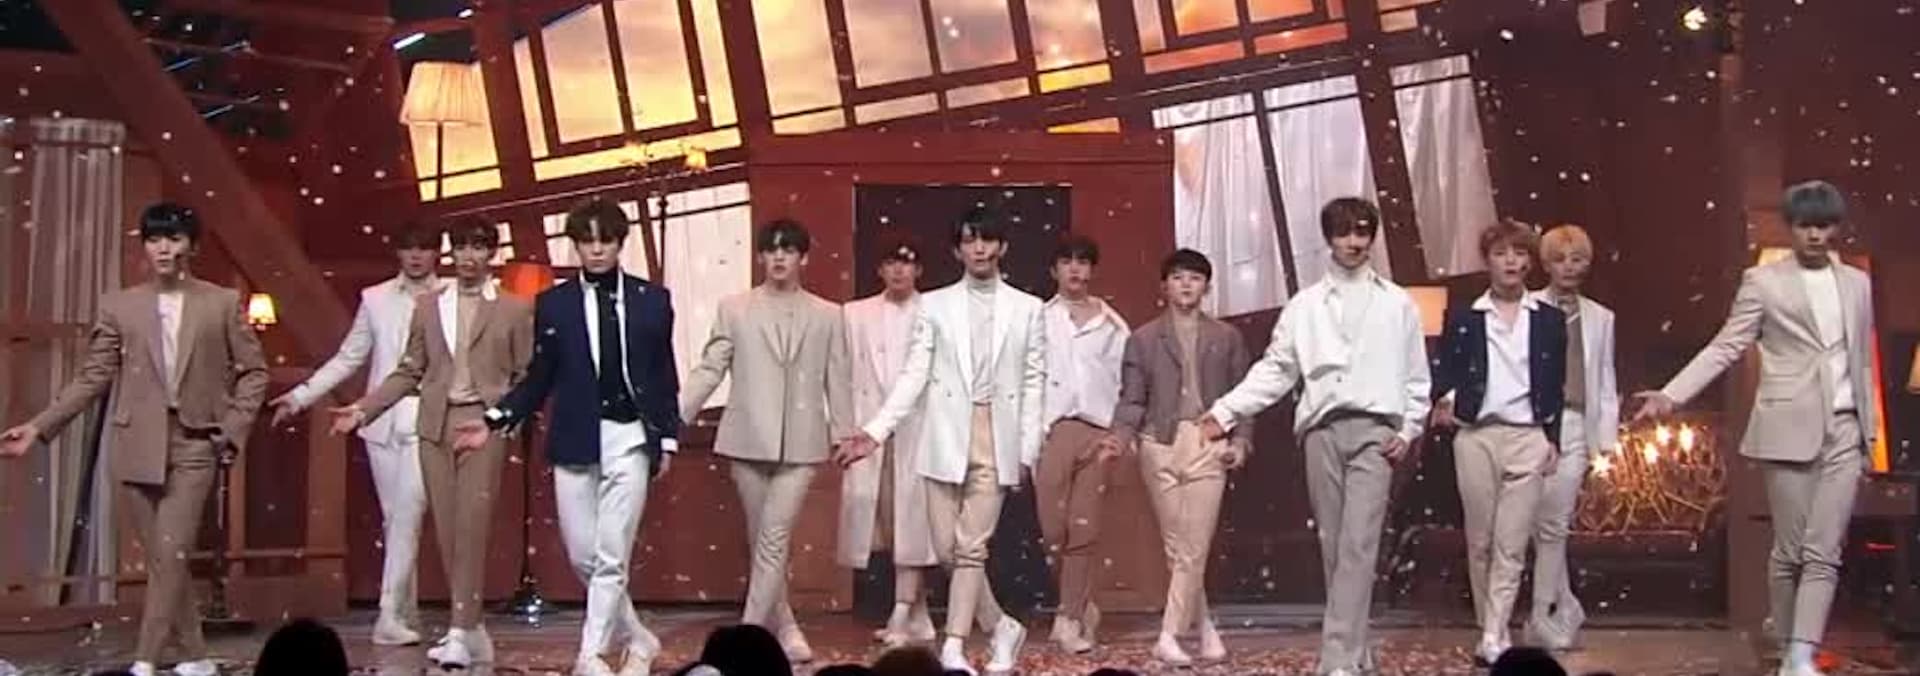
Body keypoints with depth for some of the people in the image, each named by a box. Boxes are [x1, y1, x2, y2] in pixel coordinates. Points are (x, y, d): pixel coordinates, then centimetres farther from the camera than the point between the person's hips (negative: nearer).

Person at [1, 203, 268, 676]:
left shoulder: (222, 303, 3)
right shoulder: (119, 306, 6)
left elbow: (253, 371, 7)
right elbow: (92, 378, 6)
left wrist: (234, 430, -2)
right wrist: (39, 427, -2)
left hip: (194, 443, -2)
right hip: (137, 444, 2)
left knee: (171, 554, -12)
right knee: (162, 558, 6)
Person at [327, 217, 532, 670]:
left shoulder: (514, 311, 4)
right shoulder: (428, 307, 13)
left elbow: (527, 378, 3)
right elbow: (409, 372, 12)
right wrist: (364, 409, 4)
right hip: (436, 427, 4)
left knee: (471, 525, -12)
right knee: (447, 530, 4)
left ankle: (461, 632, -11)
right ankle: (469, 629, 13)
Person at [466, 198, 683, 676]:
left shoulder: (651, 300, 4)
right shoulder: (553, 304, 5)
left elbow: (665, 376, 6)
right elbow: (539, 380, 6)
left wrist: (667, 438, 2)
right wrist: (495, 421, -3)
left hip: (629, 441, -2)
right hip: (575, 442, 2)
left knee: (611, 557, -5)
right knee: (582, 557, 6)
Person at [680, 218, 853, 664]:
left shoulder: (827, 316, 7)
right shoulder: (734, 309, 6)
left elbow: (837, 382, 8)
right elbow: (708, 370, 2)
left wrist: (845, 437, 5)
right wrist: (673, 418, -8)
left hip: (800, 444, -1)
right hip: (748, 440, 1)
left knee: (774, 540, -10)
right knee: (761, 542, 9)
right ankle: (784, 630, 22)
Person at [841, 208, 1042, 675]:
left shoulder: (1027, 308, 7)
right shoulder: (934, 305, 7)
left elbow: (1034, 383, 6)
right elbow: (914, 376, 4)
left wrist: (1028, 452, -1)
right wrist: (875, 432, -6)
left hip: (996, 439, -1)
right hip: (946, 438, 1)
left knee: (971, 548, -5)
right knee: (947, 549, 3)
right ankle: (1003, 627, 22)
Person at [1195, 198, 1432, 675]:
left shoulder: (1398, 304, 8)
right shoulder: (1305, 305, 10)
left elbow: (1416, 377, 10)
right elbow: (1275, 369, 8)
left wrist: (1409, 431, 0)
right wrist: (1226, 411, 1)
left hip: (1374, 429, -2)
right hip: (1322, 430, 2)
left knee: (1359, 543, -13)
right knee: (1333, 543, 5)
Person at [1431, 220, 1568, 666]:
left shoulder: (1549, 320, 8)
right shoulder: (1463, 318, 6)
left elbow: (1556, 387, 8)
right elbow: (1443, 373, 3)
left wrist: (1552, 439, 0)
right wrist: (1443, 400, -18)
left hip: (1527, 438, 0)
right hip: (1476, 437, 0)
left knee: (1511, 544, -5)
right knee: (1480, 541, 6)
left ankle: (1493, 639, -5)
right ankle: (1490, 629, 17)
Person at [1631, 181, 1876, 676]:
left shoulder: (1857, 283, 13)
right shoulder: (1764, 281, 0)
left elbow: (1863, 361, 17)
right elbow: (1724, 348, -4)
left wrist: (1869, 428, 13)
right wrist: (1671, 395, -15)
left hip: (1844, 432, 3)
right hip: (1791, 430, -3)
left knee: (1824, 553, -5)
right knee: (1790, 551, 2)